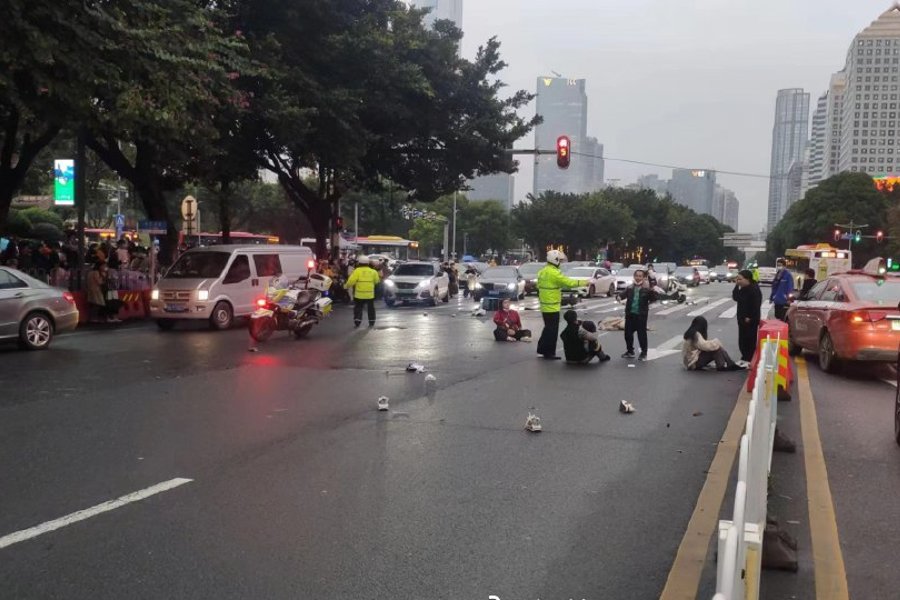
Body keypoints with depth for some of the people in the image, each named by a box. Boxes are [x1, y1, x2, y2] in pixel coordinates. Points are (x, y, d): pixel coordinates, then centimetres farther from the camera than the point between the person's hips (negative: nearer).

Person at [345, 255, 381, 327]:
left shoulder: (357, 271, -10)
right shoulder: (373, 272, 1)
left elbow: (351, 281, -15)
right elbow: (377, 281, 11)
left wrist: (346, 286, 1)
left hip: (359, 294, -2)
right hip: (370, 294, 2)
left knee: (358, 308, 8)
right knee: (371, 308, 14)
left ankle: (357, 322, -1)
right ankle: (371, 323, 15)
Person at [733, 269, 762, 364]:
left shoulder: (754, 289, -18)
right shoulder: (743, 289, 12)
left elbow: (756, 305, -22)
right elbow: (735, 298, 9)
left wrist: (750, 317, -21)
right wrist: (736, 286, 0)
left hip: (750, 320, -10)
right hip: (742, 319, 10)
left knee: (750, 341, -4)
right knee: (742, 341, 15)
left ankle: (750, 360, 2)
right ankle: (745, 359, 26)